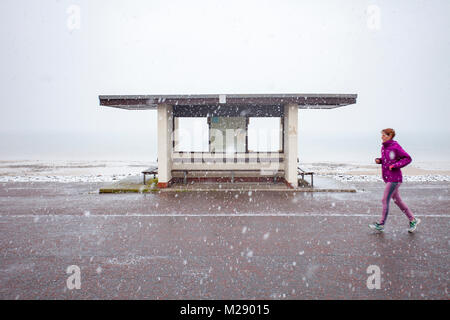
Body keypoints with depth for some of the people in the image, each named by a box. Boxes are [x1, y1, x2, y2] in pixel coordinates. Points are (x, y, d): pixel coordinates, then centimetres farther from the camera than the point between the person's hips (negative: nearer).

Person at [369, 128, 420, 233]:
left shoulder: (395, 147, -14)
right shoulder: (383, 147, 9)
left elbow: (408, 159, -11)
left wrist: (395, 166, -18)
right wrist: (379, 160, 2)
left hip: (395, 178, -9)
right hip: (387, 178, 9)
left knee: (385, 200, -5)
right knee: (397, 200, 14)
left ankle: (381, 224, 5)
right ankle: (413, 220, 27)